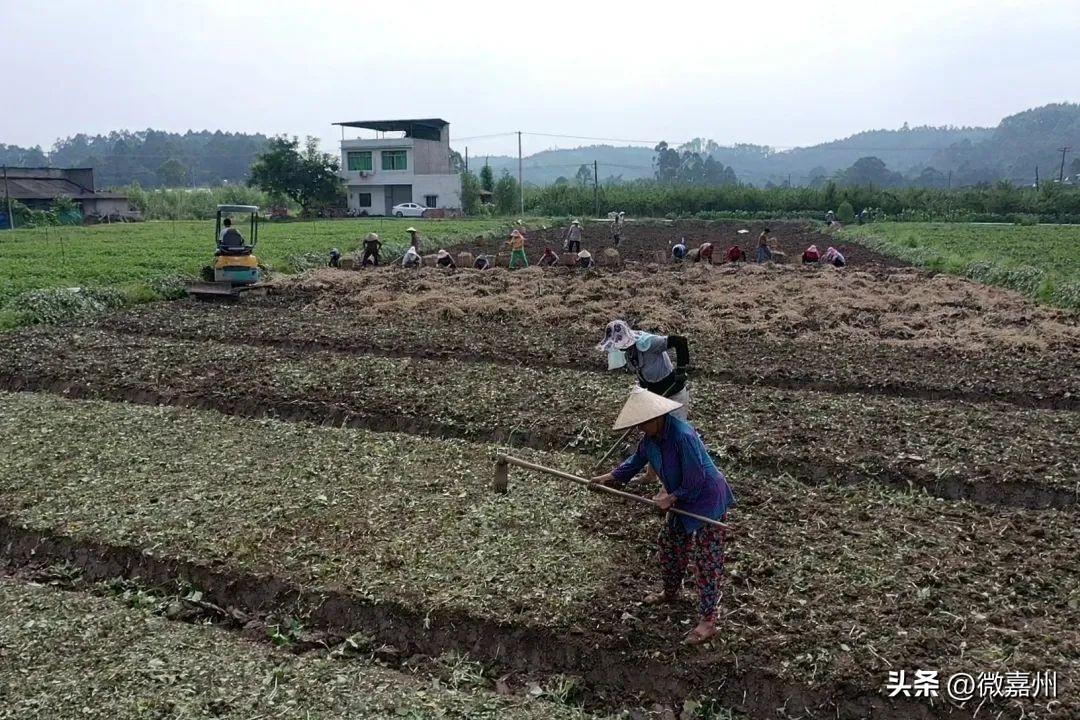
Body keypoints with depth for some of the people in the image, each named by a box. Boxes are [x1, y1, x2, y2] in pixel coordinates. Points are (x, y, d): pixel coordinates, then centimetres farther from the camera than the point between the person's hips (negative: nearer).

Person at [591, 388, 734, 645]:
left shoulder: (682, 436, -33)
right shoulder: (651, 436, -6)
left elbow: (695, 480, -28)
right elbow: (638, 458, 14)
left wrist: (671, 498, -18)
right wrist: (612, 476, 10)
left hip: (708, 501, -9)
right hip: (682, 501, 9)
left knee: (706, 561, -2)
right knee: (668, 545, 22)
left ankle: (707, 621, 8)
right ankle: (671, 592, 46)